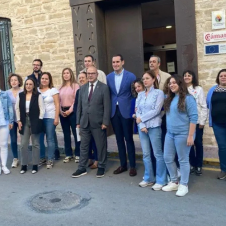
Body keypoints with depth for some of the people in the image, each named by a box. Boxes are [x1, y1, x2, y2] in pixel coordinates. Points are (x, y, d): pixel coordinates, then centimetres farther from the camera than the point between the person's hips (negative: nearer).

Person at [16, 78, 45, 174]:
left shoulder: (38, 95, -5)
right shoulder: (20, 95, 5)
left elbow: (42, 109, -6)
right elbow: (17, 108, 8)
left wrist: (39, 121, -11)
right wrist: (19, 120, 0)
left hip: (35, 122, -3)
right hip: (24, 122, 3)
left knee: (35, 144, 7)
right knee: (23, 144, 5)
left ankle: (35, 165, 15)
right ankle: (24, 165, 15)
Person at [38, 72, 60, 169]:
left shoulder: (53, 90, 0)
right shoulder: (37, 90, 10)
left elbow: (57, 105, -4)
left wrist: (56, 118, -11)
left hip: (50, 117, -3)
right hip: (39, 118, 3)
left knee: (50, 139, 0)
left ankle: (50, 160, 7)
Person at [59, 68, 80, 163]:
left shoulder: (75, 85, -3)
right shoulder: (61, 87, 14)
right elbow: (59, 100, 12)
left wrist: (70, 110, -14)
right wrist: (61, 111, -2)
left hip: (72, 111, -6)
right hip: (63, 112, 6)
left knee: (75, 133, -3)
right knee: (66, 134, 10)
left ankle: (78, 154, 7)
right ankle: (68, 154, 18)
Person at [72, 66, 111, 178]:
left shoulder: (104, 87, -4)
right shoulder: (83, 88, 11)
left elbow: (107, 106, -8)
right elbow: (79, 106, 11)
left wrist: (105, 122, -14)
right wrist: (78, 121, 7)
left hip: (98, 123, -4)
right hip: (84, 122, 4)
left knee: (101, 146, 7)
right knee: (84, 146, 10)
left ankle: (101, 167, 22)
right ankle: (82, 168, 19)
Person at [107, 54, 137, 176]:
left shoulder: (131, 76, -5)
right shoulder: (108, 77, 7)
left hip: (126, 111, -4)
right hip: (114, 111, 4)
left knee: (129, 139, 2)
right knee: (119, 139, 11)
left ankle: (132, 166, 14)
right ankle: (123, 164, 22)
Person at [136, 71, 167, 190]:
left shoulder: (159, 93, -2)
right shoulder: (140, 94, 12)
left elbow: (156, 110, -11)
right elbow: (137, 111, 5)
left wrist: (141, 118, -9)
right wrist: (142, 125, -9)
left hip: (154, 127, -5)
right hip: (142, 127, 5)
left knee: (158, 154, 1)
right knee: (146, 154, 11)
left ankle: (161, 180, 11)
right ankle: (148, 178, 23)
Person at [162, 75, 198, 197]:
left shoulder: (188, 98, -10)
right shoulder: (169, 98, 12)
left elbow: (193, 117, -13)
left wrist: (190, 136, -17)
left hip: (182, 134, -7)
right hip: (170, 134, 7)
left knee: (183, 160, 4)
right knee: (168, 158, 11)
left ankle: (183, 185, 17)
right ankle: (174, 182, 27)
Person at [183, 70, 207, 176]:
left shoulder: (199, 89, -1)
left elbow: (203, 106, -2)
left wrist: (202, 121, -6)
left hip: (197, 121, -2)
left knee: (198, 143, 7)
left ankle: (199, 166, 19)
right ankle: (192, 165, 21)